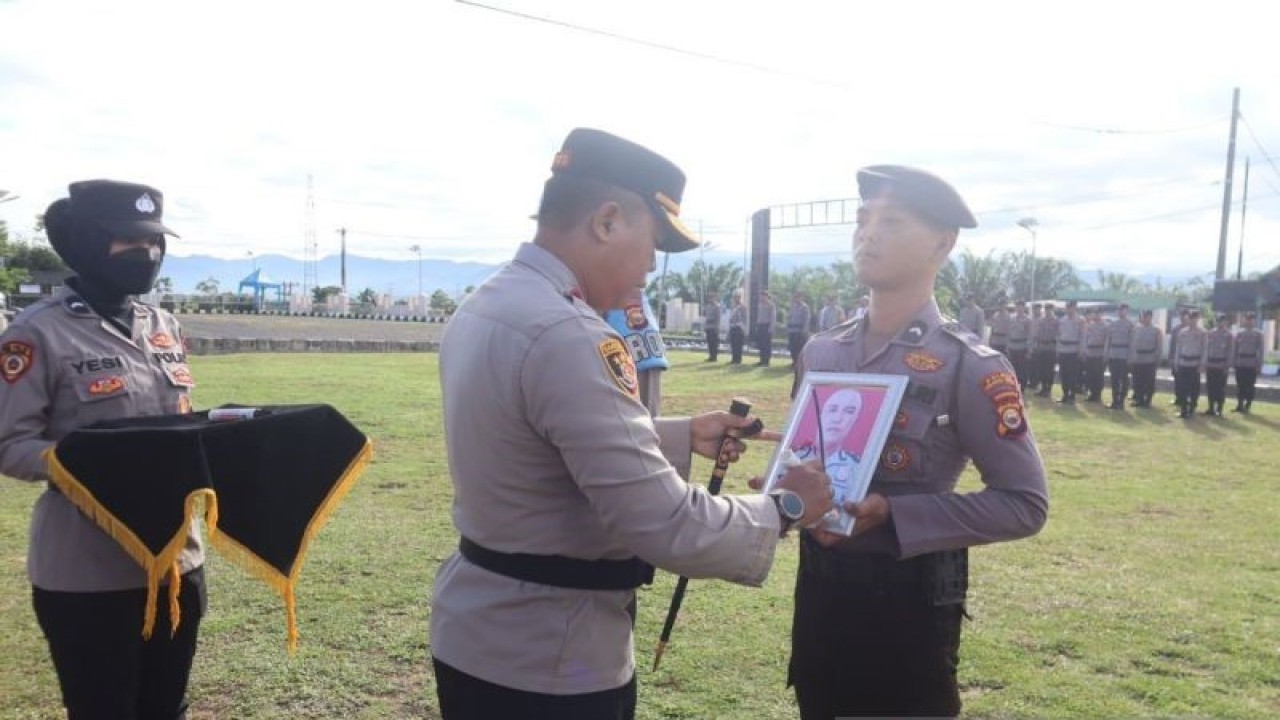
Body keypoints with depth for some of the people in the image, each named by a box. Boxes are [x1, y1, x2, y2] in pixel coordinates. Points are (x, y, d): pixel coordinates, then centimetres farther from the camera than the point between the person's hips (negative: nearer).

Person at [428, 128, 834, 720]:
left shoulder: (482, 307, 4)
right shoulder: (568, 336, -26)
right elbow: (665, 526, -26)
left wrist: (682, 435, 15)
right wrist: (783, 509, -11)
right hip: (547, 666, -9)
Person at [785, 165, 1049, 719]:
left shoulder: (969, 366, -13)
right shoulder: (819, 353, 4)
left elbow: (1025, 504, -13)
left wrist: (890, 514, -22)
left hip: (910, 602, -5)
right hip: (819, 590, 5)